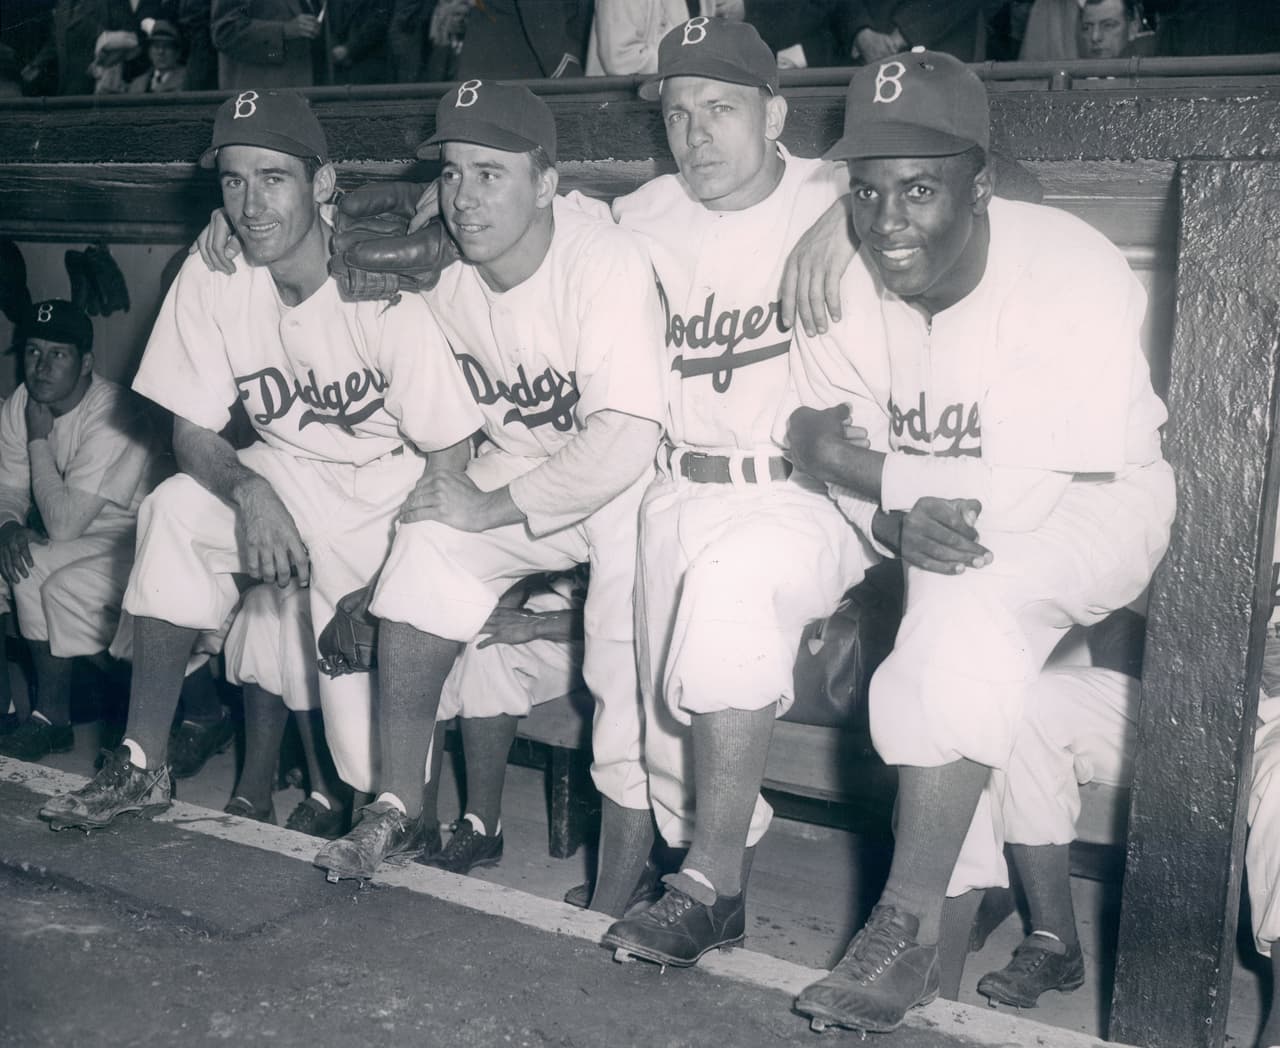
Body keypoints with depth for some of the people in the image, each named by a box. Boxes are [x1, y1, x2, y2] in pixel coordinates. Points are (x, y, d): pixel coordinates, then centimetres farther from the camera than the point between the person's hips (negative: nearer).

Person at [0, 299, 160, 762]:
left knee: (65, 589, -26)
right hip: (83, 537, 7)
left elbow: (63, 524, -29)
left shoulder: (112, 414, -27)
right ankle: (52, 715, -7)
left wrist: (39, 440, -22)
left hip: (134, 534, -7)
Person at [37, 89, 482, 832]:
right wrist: (248, 491, -26)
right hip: (285, 474, 5)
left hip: (389, 490, -5)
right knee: (174, 511, -24)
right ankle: (143, 766, -10)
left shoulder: (384, 292, -23)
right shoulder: (212, 281, -10)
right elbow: (192, 433, -3)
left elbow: (449, 458, -17)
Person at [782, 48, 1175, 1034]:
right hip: (928, 516, 6)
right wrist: (903, 516, -27)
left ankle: (911, 928, -27)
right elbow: (836, 454, -6)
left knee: (969, 596, -33)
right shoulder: (843, 277, -10)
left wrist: (854, 462, -22)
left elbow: (1025, 497, -27)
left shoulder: (1073, 278, -26)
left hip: (1090, 509, -6)